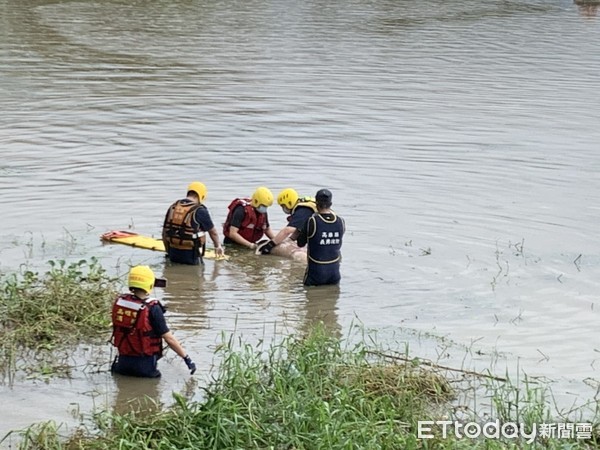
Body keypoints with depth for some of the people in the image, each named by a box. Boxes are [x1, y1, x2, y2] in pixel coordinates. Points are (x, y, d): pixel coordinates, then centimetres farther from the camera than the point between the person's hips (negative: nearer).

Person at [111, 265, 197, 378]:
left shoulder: (119, 302, -4)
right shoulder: (152, 308, -17)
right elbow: (169, 339, -14)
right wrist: (187, 358, -5)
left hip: (123, 360, 4)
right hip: (144, 363, -4)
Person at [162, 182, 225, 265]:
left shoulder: (172, 207, 6)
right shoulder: (200, 211, -9)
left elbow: (164, 233, 12)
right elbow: (213, 232, 7)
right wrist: (218, 246, 27)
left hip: (173, 255, 6)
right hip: (190, 255, -6)